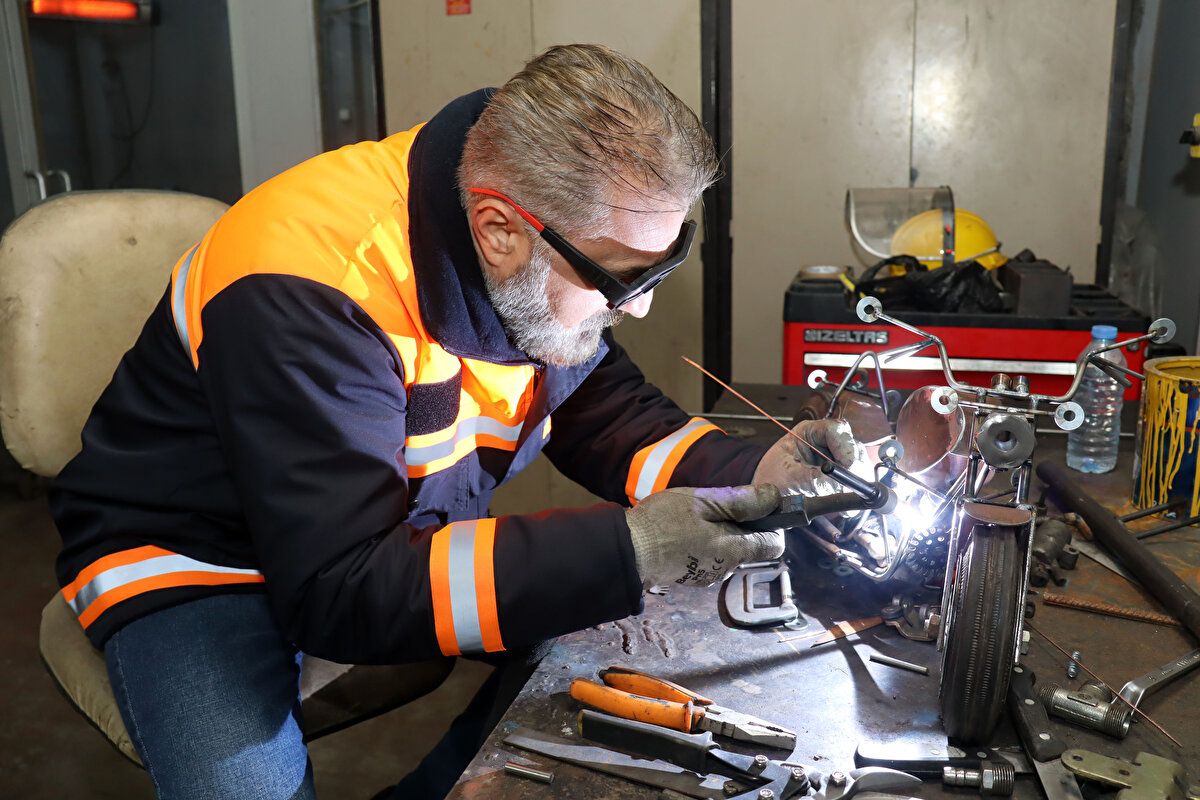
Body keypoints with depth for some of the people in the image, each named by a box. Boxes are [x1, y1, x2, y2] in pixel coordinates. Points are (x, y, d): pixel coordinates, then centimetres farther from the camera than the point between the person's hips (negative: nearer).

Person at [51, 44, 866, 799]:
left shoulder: (552, 267, -12)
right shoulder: (307, 293, -33)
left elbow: (605, 412, -1)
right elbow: (338, 591, -34)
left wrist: (752, 474, -19)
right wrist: (623, 552, -39)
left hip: (405, 537, 6)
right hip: (198, 555, -6)